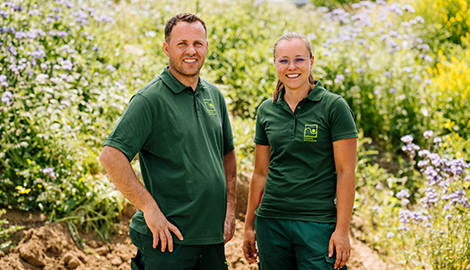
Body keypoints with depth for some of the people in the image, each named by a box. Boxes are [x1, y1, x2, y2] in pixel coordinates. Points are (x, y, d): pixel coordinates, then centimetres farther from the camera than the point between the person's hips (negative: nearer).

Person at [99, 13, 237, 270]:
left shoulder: (214, 95, 11)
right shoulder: (150, 99, -11)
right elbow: (111, 156, -19)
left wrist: (230, 208, 13)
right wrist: (149, 208, -19)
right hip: (169, 238, -6)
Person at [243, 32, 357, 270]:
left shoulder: (333, 106, -4)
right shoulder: (266, 110, 9)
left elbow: (346, 172, -7)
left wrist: (342, 230, -12)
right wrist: (249, 226, 14)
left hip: (318, 223, -4)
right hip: (271, 221, 4)